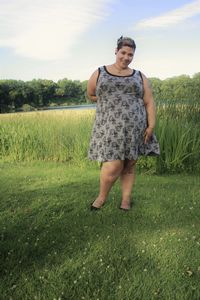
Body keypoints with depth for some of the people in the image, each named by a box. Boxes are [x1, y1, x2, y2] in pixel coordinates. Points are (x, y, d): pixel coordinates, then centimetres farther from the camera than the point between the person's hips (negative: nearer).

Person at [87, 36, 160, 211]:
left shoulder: (139, 77, 11)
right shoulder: (99, 73, 9)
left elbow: (149, 103, 7)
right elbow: (91, 95, 21)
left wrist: (151, 126, -2)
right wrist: (108, 101, 12)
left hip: (135, 129, 2)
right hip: (110, 128, -2)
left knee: (129, 166, 5)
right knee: (114, 166, -11)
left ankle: (126, 200, 20)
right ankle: (102, 196, 14)